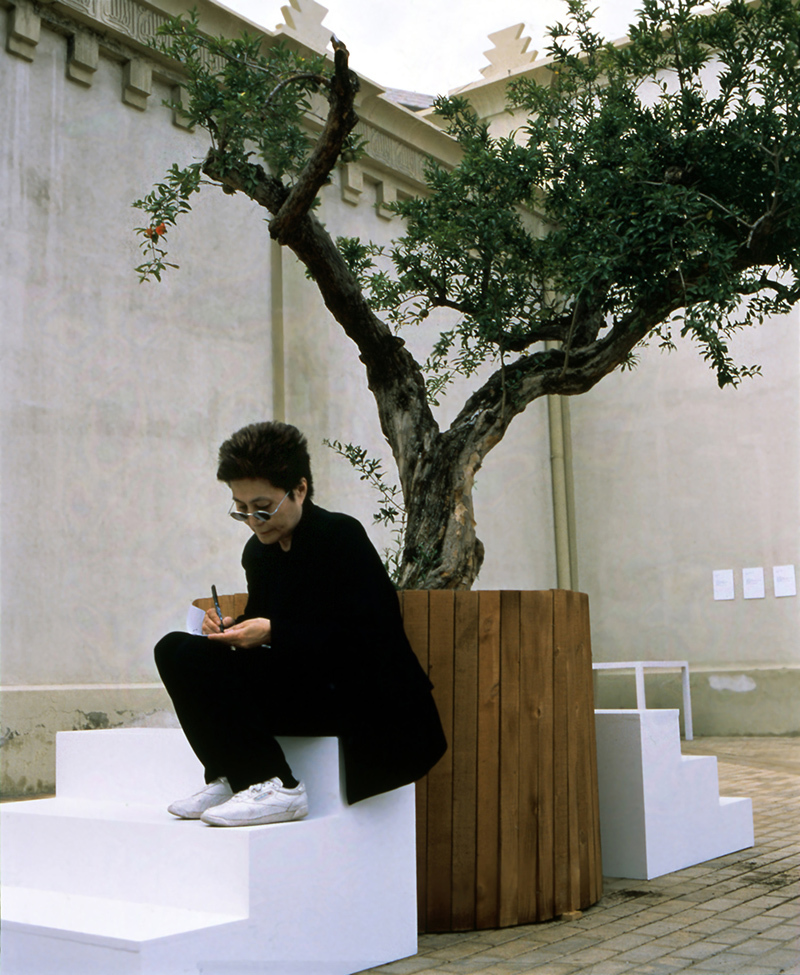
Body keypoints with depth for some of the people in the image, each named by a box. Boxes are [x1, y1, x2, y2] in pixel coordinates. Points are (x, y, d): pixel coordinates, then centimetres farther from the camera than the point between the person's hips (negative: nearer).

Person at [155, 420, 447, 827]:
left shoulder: (342, 536, -11)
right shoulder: (258, 551, 11)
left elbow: (370, 635, -19)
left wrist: (272, 633, -22)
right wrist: (234, 628, -7)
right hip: (299, 692, 8)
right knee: (176, 649, -9)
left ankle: (276, 788, -18)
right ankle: (236, 779, -10)